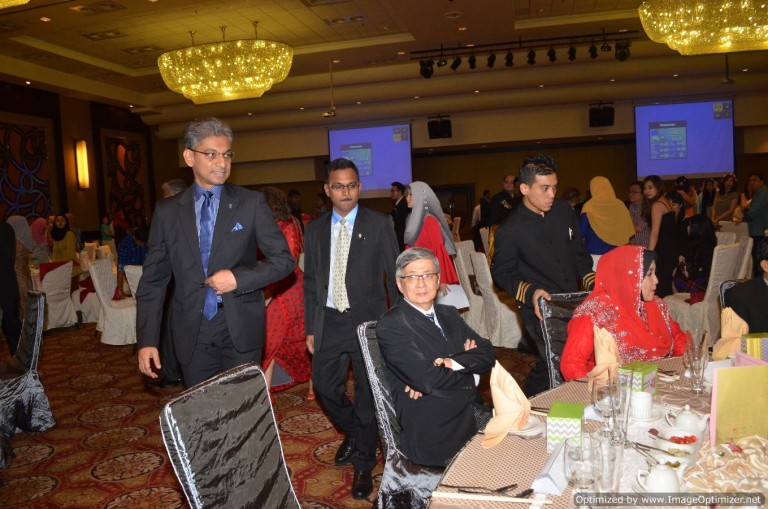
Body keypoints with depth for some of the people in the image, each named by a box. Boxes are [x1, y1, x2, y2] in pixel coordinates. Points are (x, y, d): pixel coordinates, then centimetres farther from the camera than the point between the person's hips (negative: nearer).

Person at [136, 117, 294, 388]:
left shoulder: (251, 203, -2)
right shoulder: (167, 211, 4)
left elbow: (284, 259, -2)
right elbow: (153, 280, 5)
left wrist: (238, 277, -16)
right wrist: (147, 340, -1)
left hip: (240, 328, -1)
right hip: (191, 332, 2)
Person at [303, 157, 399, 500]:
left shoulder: (379, 224, -3)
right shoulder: (315, 230, 8)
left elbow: (394, 275, -2)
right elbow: (310, 282, 11)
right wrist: (310, 327, 9)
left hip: (367, 320, -3)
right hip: (329, 322, 4)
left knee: (367, 393, 5)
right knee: (324, 386, 10)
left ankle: (363, 466, 24)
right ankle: (353, 434, 40)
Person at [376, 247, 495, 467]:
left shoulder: (449, 314, 15)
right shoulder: (390, 325, -9)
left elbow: (488, 354, 5)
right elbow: (427, 380, -18)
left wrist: (453, 363, -13)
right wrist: (469, 367, -1)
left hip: (472, 414, 7)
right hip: (434, 435, -7)